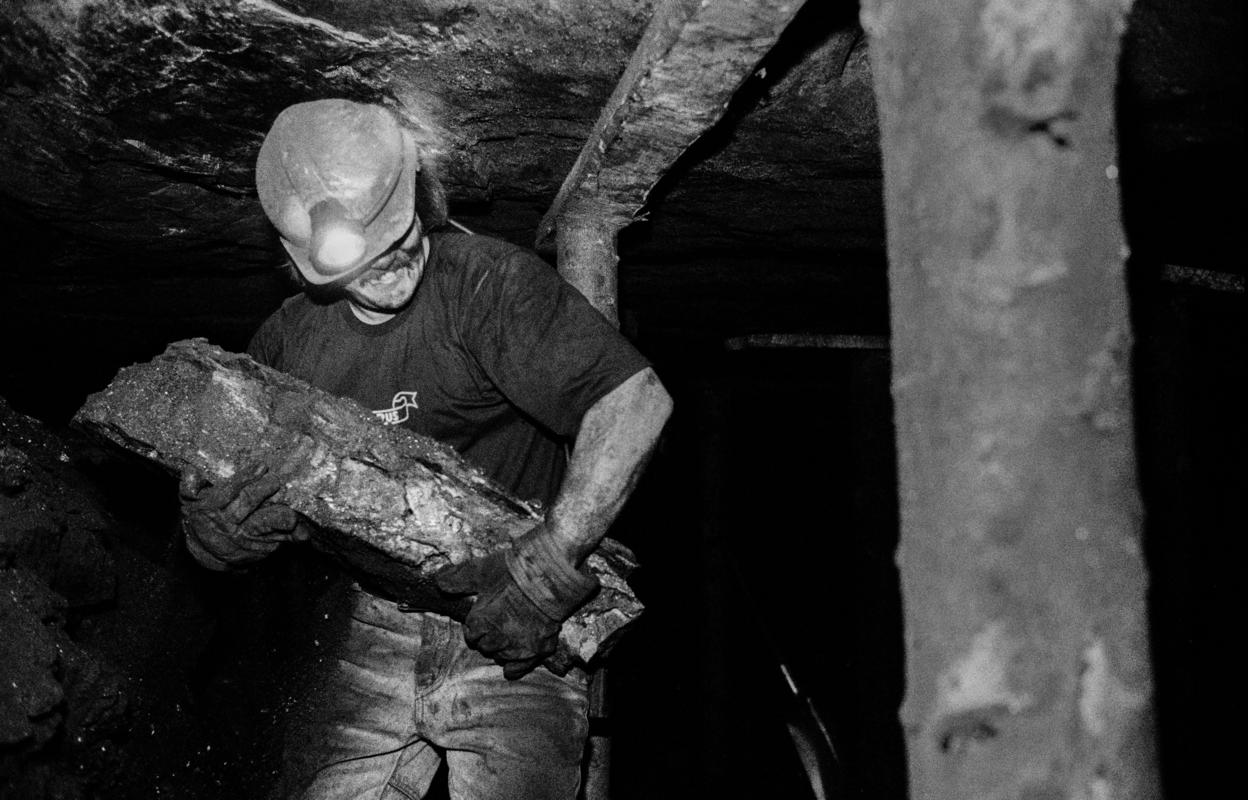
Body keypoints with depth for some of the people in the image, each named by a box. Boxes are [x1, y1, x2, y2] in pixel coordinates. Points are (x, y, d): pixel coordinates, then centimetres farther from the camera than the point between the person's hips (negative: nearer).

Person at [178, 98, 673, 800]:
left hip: (516, 644, -4)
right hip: (379, 634, 5)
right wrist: (212, 535, -15)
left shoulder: (487, 281, -14)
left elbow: (637, 401, -25)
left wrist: (548, 566, -30)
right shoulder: (286, 343, 4)